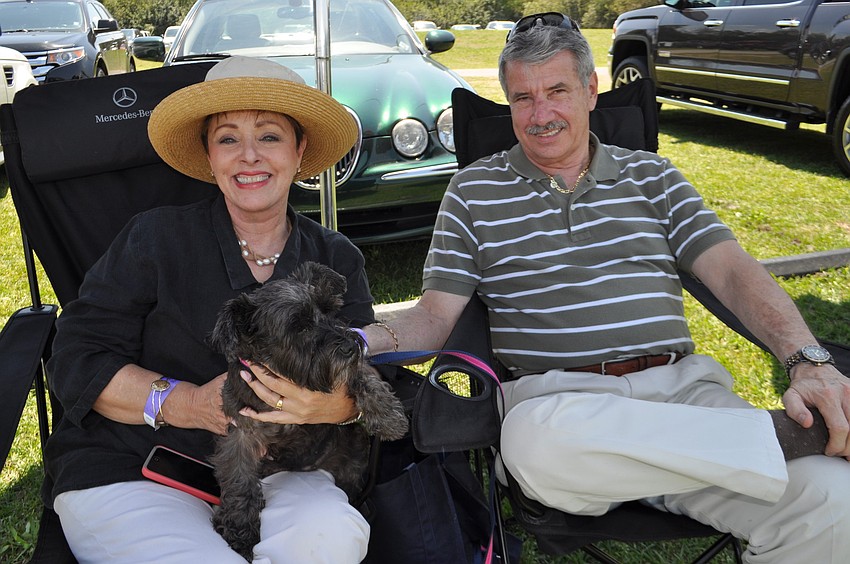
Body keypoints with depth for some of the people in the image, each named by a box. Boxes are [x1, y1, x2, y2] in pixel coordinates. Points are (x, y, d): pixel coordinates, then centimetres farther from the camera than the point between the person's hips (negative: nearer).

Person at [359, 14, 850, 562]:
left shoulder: (651, 174, 16)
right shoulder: (475, 190, 12)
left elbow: (731, 270, 7)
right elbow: (436, 315, 7)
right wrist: (373, 340, -16)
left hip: (679, 386, 1)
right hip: (555, 398, 0)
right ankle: (786, 433, -25)